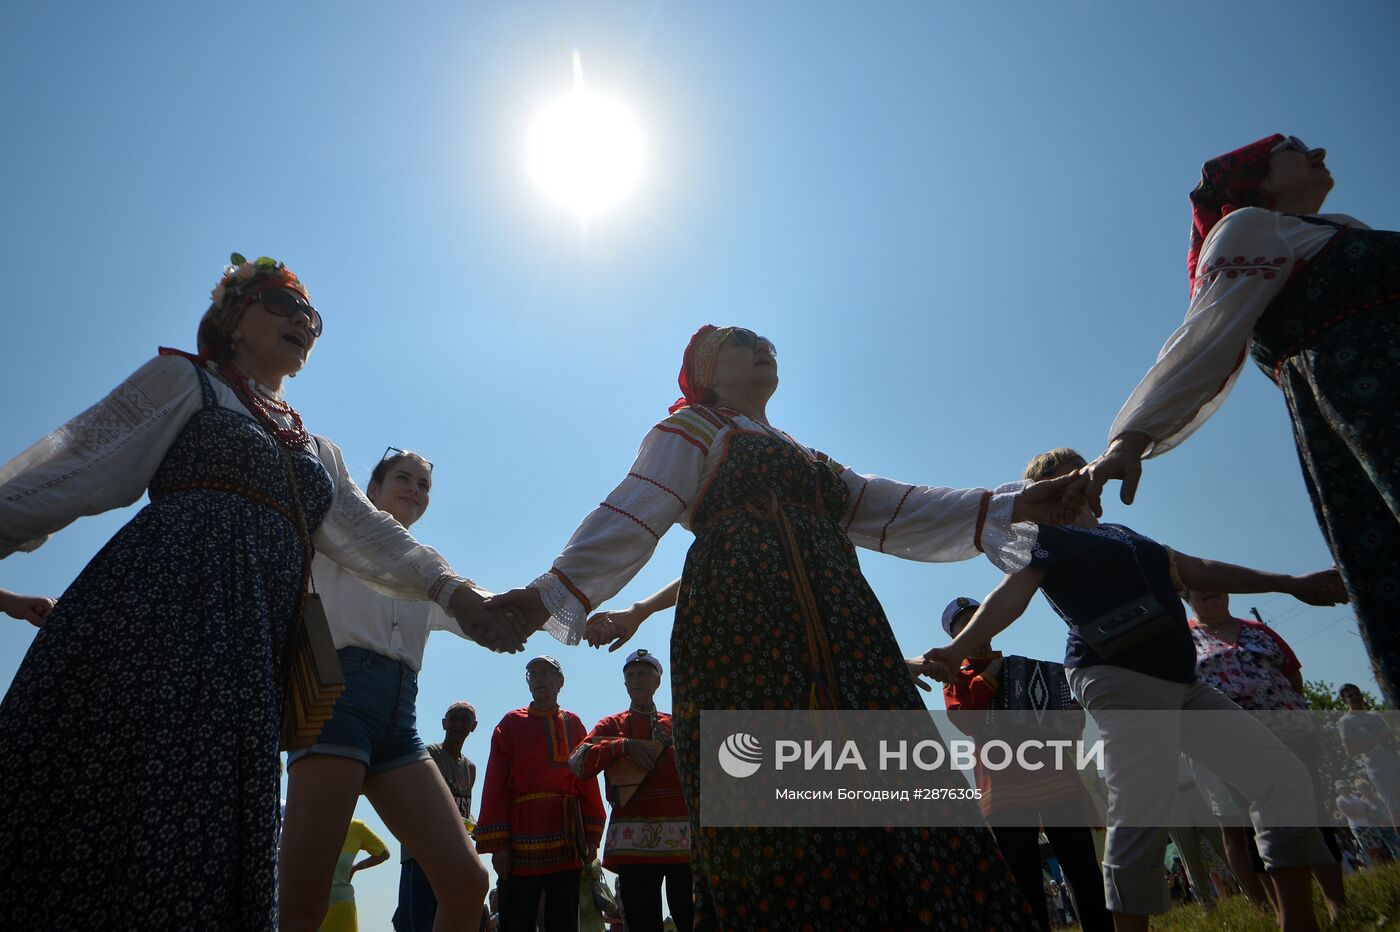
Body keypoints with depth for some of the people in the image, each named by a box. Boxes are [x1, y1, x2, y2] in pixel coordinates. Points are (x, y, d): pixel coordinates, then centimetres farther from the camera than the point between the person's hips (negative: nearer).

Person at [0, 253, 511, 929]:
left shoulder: (316, 452, 27)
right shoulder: (184, 379, 14)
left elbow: (369, 534, 17)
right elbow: (79, 463, 4)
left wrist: (449, 589, 2)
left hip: (252, 654, 5)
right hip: (158, 613, -4)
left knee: (206, 853, 1)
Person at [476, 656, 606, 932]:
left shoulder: (573, 724, 11)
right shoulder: (511, 723, 5)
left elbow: (588, 782, 9)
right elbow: (496, 787, 0)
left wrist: (591, 837, 3)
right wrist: (497, 844, -7)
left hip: (567, 845, 2)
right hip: (522, 841, -2)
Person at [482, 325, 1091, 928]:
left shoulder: (799, 456, 32)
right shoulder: (693, 428, 12)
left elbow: (891, 512, 24)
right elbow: (630, 519, -2)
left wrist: (1008, 508, 16)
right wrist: (553, 592, -17)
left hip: (835, 628, 7)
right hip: (742, 620, -6)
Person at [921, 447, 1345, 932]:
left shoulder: (1122, 534, 26)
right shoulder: (1046, 536, 3)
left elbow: (1198, 571, 31)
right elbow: (1010, 595, -10)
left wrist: (1290, 583, 29)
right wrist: (956, 648, -26)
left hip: (1181, 681, 9)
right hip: (1118, 676, -8)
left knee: (1285, 780, 6)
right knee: (1141, 820, -14)